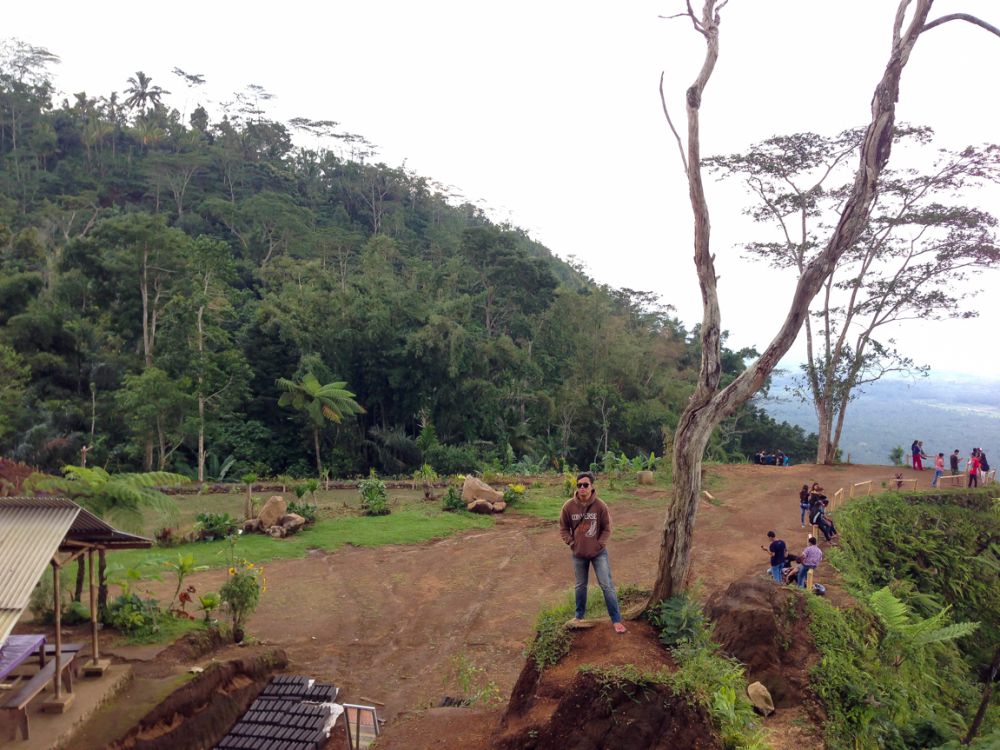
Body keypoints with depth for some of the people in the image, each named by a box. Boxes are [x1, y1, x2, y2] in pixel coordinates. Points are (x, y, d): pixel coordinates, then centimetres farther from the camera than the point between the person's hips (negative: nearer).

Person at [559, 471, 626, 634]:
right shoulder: (569, 506, -12)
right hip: (578, 554, 2)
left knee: (607, 586, 0)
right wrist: (571, 543, -5)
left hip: (599, 553, -2)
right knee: (580, 586, 18)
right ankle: (579, 615, 36)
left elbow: (607, 529, -5)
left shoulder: (601, 506, -16)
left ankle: (616, 620, 10)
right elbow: (563, 527, 2)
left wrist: (599, 544, -11)